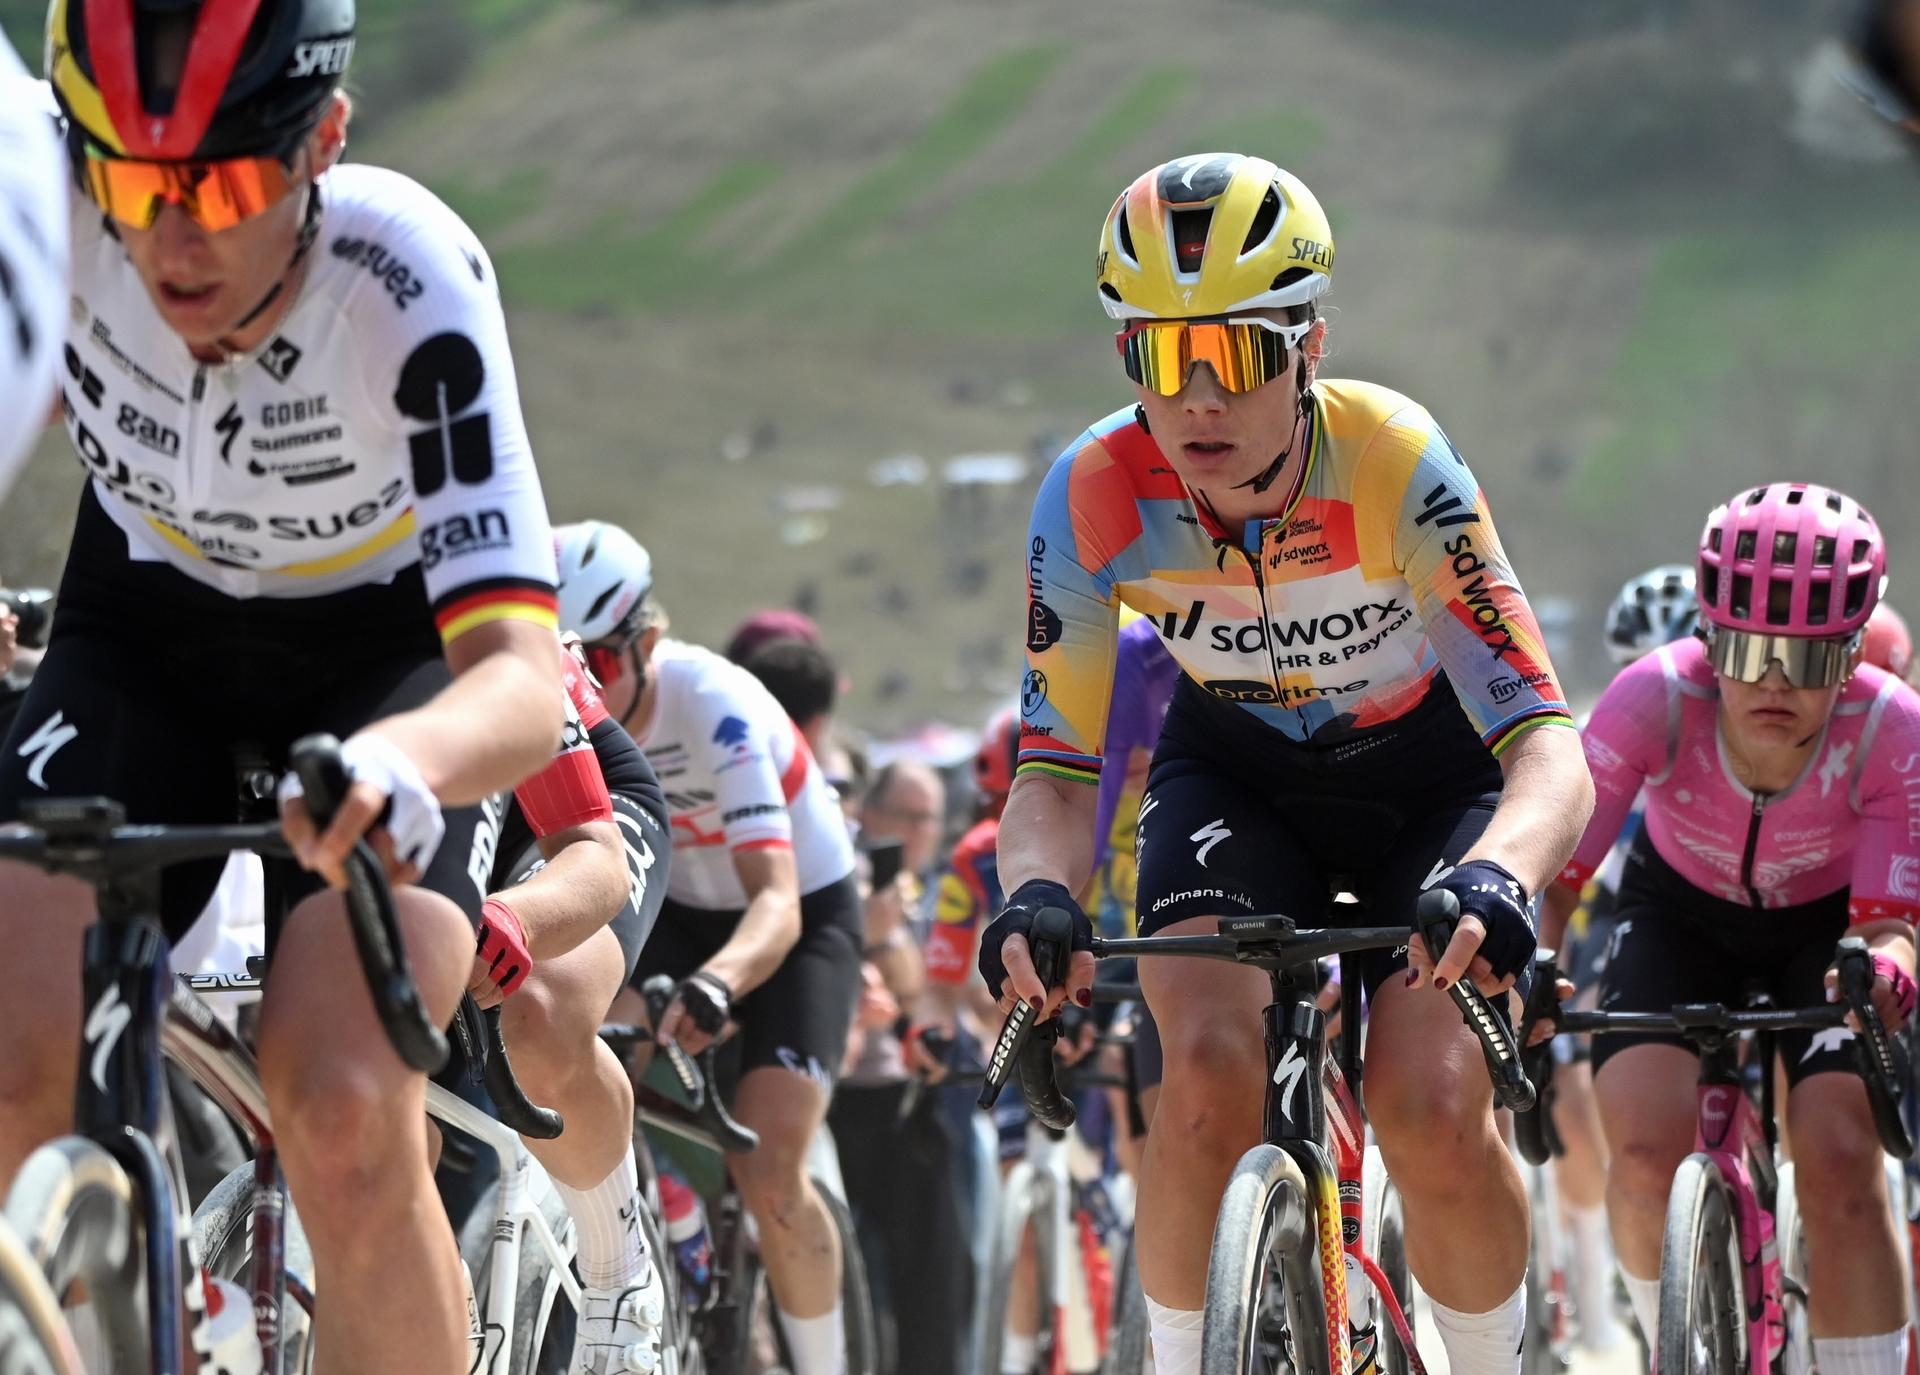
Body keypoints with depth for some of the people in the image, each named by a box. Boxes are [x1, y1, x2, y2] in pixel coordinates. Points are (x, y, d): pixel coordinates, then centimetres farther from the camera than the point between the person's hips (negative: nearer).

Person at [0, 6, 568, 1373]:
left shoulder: (410, 284, -35)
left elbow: (523, 678, -41)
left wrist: (400, 764, -64)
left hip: (387, 658, -3)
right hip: (142, 640, 3)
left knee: (345, 1122, -24)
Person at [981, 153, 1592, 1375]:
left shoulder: (1395, 463, -34)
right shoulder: (1096, 496, -27)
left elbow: (1550, 752, -38)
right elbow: (1057, 767, -21)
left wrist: (1495, 878, -60)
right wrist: (1037, 894, -44)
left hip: (1427, 773, -2)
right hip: (1237, 766, 2)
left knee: (1433, 1106, -21)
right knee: (1212, 1067, -25)